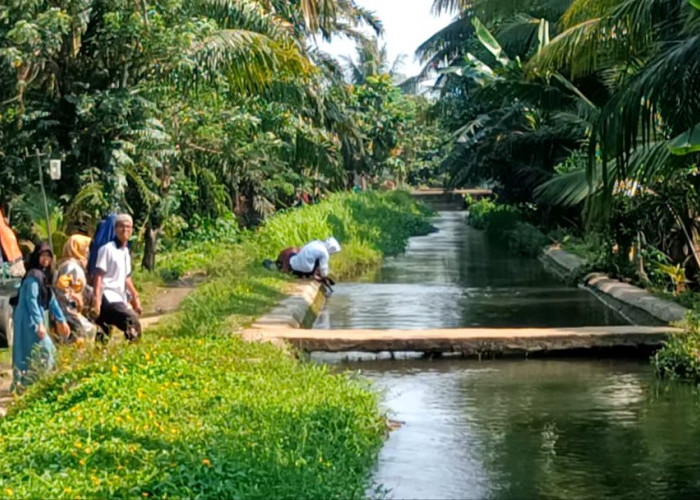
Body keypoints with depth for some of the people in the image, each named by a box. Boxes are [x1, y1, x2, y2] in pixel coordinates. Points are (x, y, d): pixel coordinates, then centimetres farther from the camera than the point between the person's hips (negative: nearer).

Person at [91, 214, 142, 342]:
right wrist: (96, 299, -19)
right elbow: (99, 275, -12)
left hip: (120, 298, 8)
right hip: (108, 297, -8)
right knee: (133, 322, -24)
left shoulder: (126, 252, 17)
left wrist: (135, 297, 22)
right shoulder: (107, 249, -7)